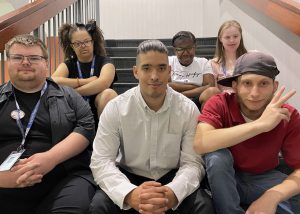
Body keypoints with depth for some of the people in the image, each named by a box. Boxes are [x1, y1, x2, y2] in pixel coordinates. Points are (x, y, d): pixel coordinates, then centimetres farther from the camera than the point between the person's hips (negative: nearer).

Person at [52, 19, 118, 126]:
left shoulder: (104, 62, 3)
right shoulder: (68, 65, 9)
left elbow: (103, 83, -21)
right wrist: (84, 81, -13)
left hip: (99, 113, -1)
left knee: (108, 93, -31)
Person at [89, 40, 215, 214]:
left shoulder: (189, 109, -10)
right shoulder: (115, 108, -13)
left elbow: (192, 163, -13)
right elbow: (101, 161, -16)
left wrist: (173, 193, -34)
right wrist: (130, 194, -35)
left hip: (172, 178, 1)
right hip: (129, 177, 0)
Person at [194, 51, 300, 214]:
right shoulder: (219, 104, -21)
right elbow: (200, 144, -40)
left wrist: (273, 195, -37)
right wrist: (260, 124, -43)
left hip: (264, 179, 2)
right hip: (223, 178, -1)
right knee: (216, 156, -33)